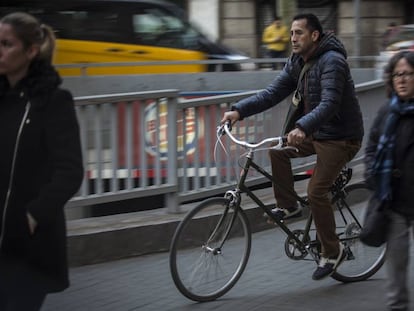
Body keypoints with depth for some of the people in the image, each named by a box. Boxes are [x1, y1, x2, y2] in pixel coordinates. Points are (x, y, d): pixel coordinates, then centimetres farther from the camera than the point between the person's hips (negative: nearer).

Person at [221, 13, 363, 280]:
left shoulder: (332, 62, -22)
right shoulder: (297, 63, 5)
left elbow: (329, 104, -35)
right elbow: (273, 93, 0)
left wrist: (302, 127, -50)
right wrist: (239, 111, -13)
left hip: (341, 138, -8)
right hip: (315, 133, 8)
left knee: (316, 191, -14)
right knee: (277, 150, -8)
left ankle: (332, 251, 2)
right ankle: (288, 206, 6)